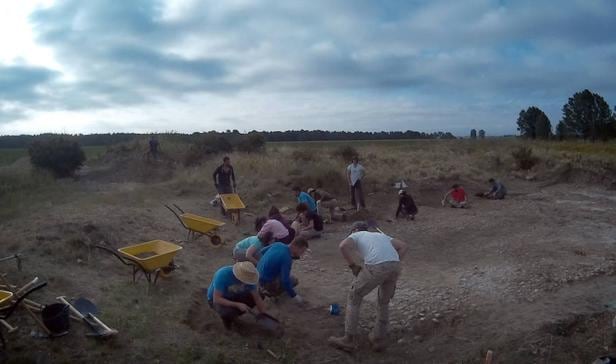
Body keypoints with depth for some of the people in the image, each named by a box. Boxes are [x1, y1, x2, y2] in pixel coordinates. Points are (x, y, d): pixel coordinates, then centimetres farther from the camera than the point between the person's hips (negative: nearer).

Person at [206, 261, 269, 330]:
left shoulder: (248, 278, -20)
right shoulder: (223, 275, -34)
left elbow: (258, 299, -13)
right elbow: (216, 299, -35)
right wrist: (238, 305, -40)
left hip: (233, 296, 5)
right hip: (216, 300, -5)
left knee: (255, 296, -14)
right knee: (229, 312, -37)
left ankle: (233, 314, 5)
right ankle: (226, 316, 0)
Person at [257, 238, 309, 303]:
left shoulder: (278, 244, -4)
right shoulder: (287, 258, -27)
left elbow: (263, 251, 14)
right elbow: (285, 281, -28)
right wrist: (294, 296, -16)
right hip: (267, 282, -8)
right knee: (294, 280, 5)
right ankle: (270, 292, 0)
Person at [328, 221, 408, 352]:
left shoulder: (355, 236, 22)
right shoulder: (381, 235, 37)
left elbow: (343, 246, -2)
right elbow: (404, 246, 26)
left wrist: (353, 266, 8)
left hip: (375, 268, -5)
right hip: (395, 266, 5)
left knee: (354, 298, 15)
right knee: (383, 302, 28)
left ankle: (349, 339, 20)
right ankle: (378, 339, 32)